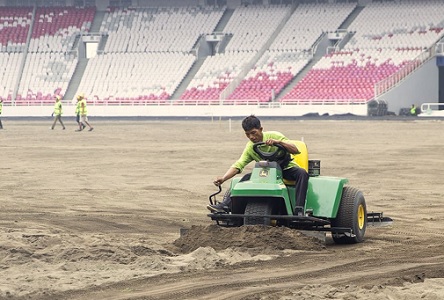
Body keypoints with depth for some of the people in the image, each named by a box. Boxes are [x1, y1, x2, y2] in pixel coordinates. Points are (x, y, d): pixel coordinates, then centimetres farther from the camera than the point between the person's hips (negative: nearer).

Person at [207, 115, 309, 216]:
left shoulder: (273, 135, -14)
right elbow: (238, 165, -9)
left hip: (286, 168, -3)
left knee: (302, 173, -35)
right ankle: (225, 206, -22)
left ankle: (298, 211, -44)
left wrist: (279, 142, -36)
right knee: (247, 178, -20)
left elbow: (295, 150, -19)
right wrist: (223, 178, -25)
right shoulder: (250, 148, -2)